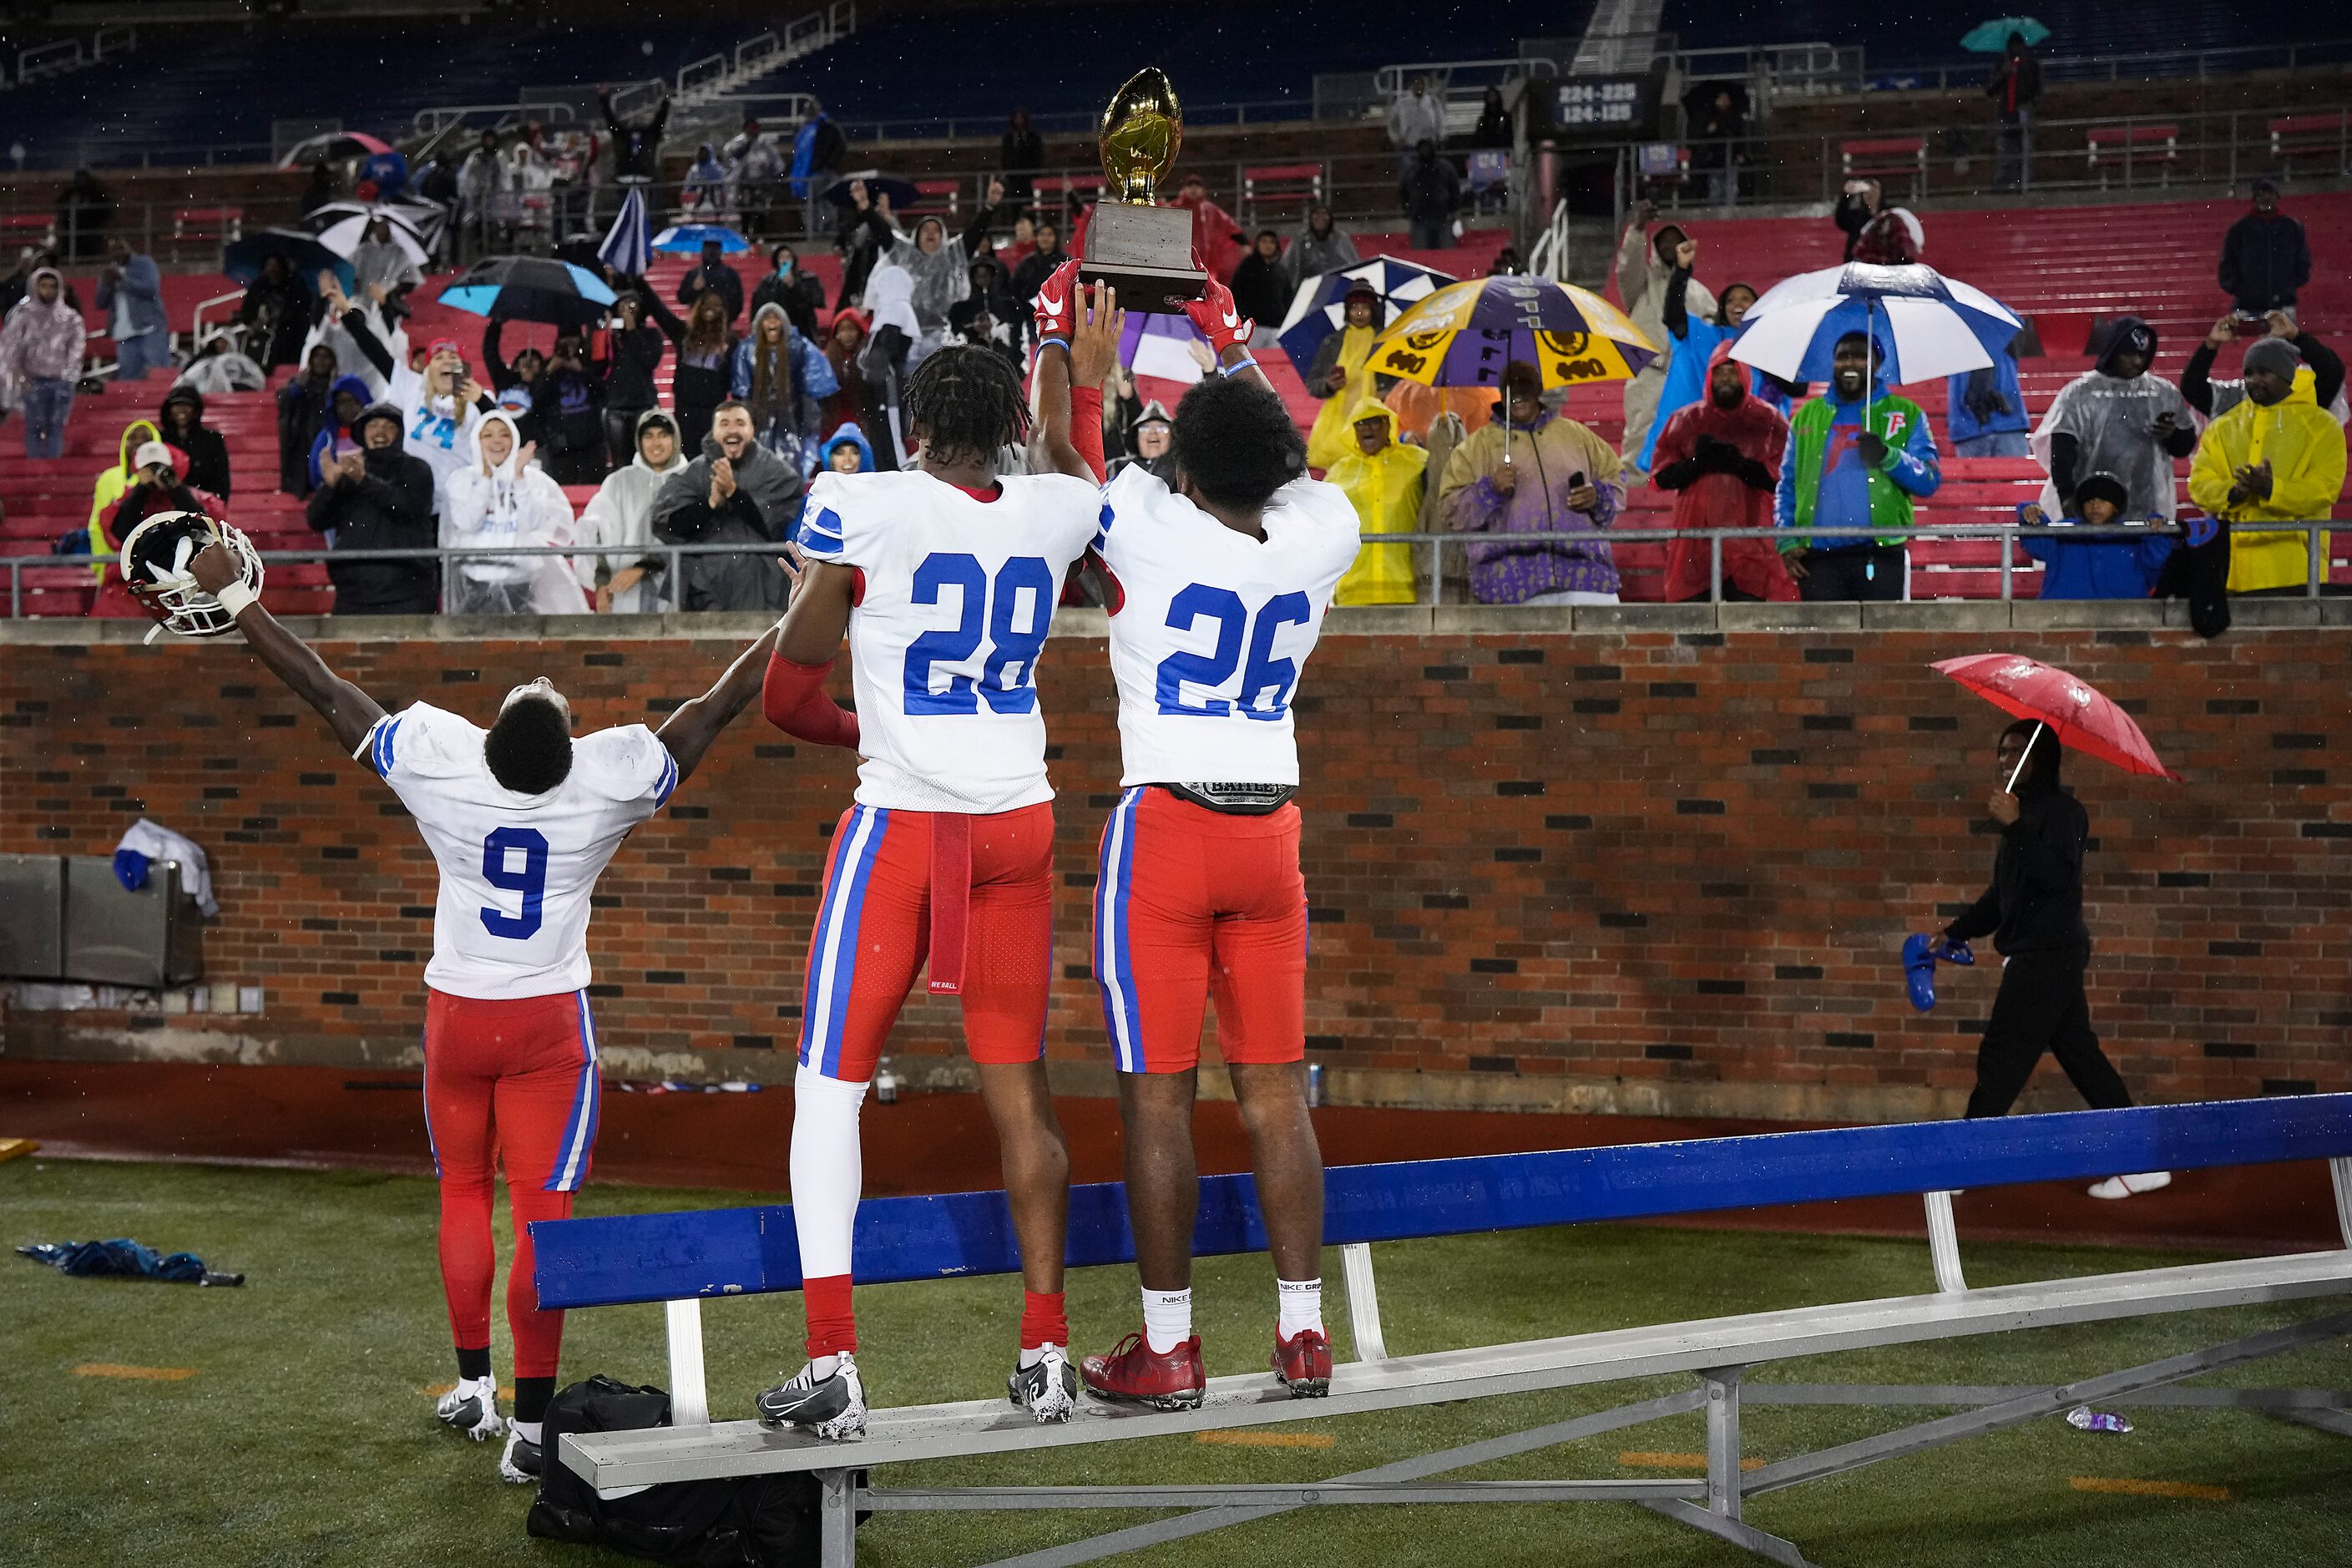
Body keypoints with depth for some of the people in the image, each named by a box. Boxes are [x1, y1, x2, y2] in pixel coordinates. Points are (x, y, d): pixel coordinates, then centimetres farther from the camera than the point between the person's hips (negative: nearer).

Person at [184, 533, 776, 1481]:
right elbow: (719, 706, -8)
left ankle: (473, 1386, 28)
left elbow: (322, 690, -7)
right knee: (544, 1212, 0)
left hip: (457, 1012, 2)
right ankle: (530, 1423, -2)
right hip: (550, 1021, -2)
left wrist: (230, 593, 4)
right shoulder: (610, 775, -19)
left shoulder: (438, 758, -18)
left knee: (464, 1193, 19)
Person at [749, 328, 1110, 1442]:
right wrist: (1083, 380, 47)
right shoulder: (1059, 510, 2)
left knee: (830, 1086, 3)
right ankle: (1045, 1355, 14)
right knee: (1018, 1090, 12)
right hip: (1018, 822, 4)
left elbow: (789, 697, -1)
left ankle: (832, 1364, -4)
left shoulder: (860, 506, -7)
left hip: (900, 821, -4)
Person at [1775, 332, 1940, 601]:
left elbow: (1930, 481, 1)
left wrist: (1887, 456, -15)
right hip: (1818, 561, 2)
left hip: (1879, 558, -2)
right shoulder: (1807, 416, 17)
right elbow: (1786, 486, 17)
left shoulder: (1906, 414, 10)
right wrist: (1786, 542, 3)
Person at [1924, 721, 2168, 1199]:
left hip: (2048, 957, -10)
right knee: (2082, 1058, 9)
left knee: (2000, 1061, -7)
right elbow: (2002, 896, 27)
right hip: (2032, 957, 10)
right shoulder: (2025, 814, 18)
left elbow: (2057, 873, -27)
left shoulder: (2061, 810, -10)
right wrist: (1955, 932, 24)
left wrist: (2014, 827, -30)